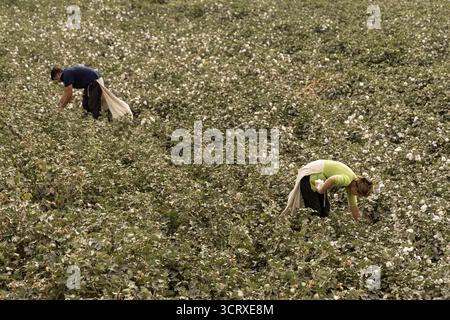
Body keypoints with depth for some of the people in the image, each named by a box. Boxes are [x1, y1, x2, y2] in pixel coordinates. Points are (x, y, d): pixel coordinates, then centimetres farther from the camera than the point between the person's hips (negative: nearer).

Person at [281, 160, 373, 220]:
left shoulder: (353, 184, 2)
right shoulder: (347, 179, -27)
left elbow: (354, 207, 12)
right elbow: (332, 179, -49)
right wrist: (321, 190, -29)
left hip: (317, 178, 9)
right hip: (309, 177, -9)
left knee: (324, 211, 10)